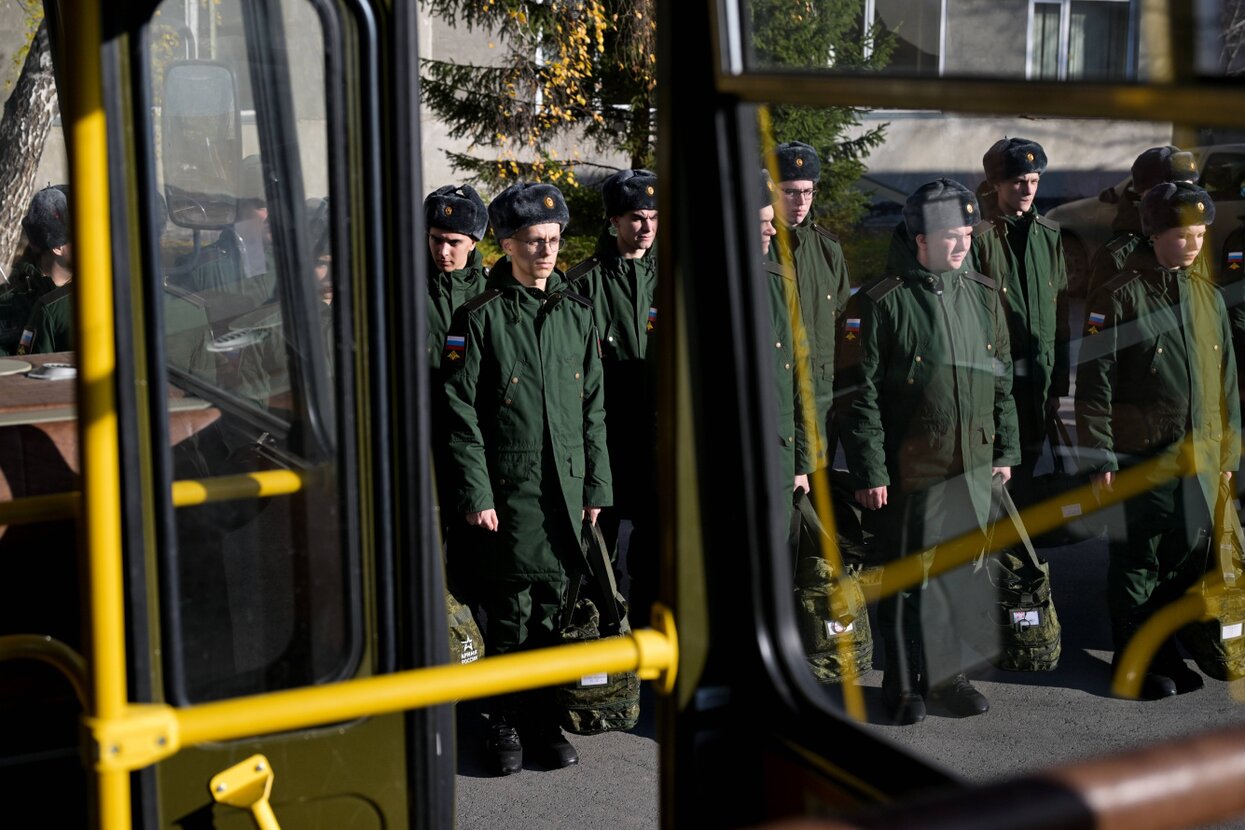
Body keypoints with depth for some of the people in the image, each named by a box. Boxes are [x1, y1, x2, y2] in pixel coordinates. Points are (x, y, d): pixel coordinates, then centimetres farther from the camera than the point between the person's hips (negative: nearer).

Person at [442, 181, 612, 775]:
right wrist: (475, 494, -12)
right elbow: (460, 413, -7)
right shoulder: (480, 318, -4)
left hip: (566, 486, 4)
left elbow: (593, 408, 13)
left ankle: (542, 719, 22)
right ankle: (505, 723, 16)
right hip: (507, 488, -4)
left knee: (551, 606, 10)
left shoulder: (576, 313, 10)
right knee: (510, 613, 2)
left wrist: (596, 484, 9)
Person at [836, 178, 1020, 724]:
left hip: (975, 466, 6)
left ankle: (945, 672, 28)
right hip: (912, 469, -5)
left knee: (961, 569, 12)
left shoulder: (982, 295, 9)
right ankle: (905, 684, 18)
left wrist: (1005, 449, 15)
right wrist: (869, 471, -12)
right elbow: (857, 394, -10)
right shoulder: (881, 304, -10)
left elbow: (1002, 377, 17)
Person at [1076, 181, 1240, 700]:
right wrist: (1101, 457, -12)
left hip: (1199, 460, 6)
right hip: (1140, 459, -6)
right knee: (1137, 565, 3)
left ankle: (1167, 654, 26)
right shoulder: (1119, 298, -8)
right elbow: (1095, 385, -9)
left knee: (1188, 560, 11)